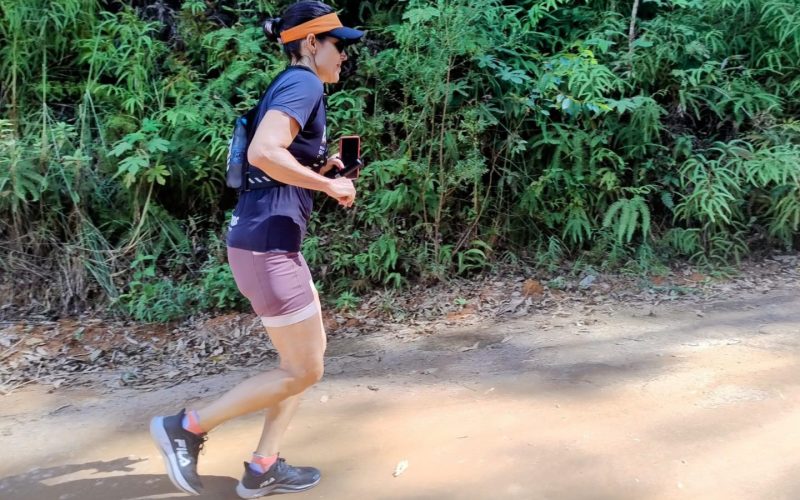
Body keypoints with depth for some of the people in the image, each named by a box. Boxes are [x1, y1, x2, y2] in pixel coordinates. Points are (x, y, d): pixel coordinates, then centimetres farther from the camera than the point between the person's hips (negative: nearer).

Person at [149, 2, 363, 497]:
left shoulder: (290, 86, 19)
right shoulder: (303, 82, -10)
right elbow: (263, 152, -27)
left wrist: (322, 169, 11)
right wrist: (329, 184, -17)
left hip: (273, 243, 10)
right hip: (267, 246, -10)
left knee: (310, 354, 18)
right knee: (303, 371, 1)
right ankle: (187, 426, 11)